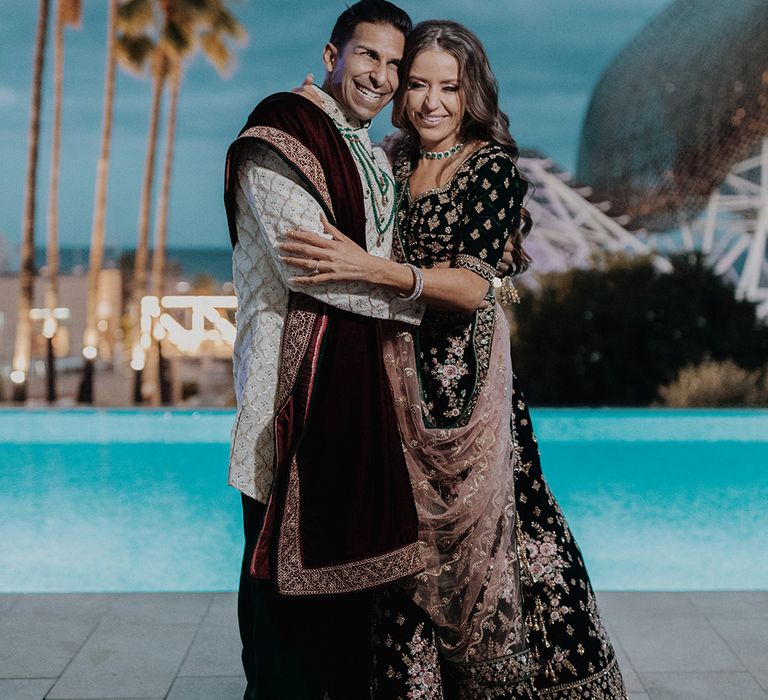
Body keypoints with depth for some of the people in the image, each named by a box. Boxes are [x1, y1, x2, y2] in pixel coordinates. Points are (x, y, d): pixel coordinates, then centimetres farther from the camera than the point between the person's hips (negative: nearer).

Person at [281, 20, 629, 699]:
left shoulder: (493, 165, -4)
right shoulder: (394, 165, 13)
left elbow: (473, 286, -14)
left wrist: (371, 267, -28)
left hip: (465, 371, -5)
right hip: (399, 370, 5)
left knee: (477, 529, -4)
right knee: (411, 538, 4)